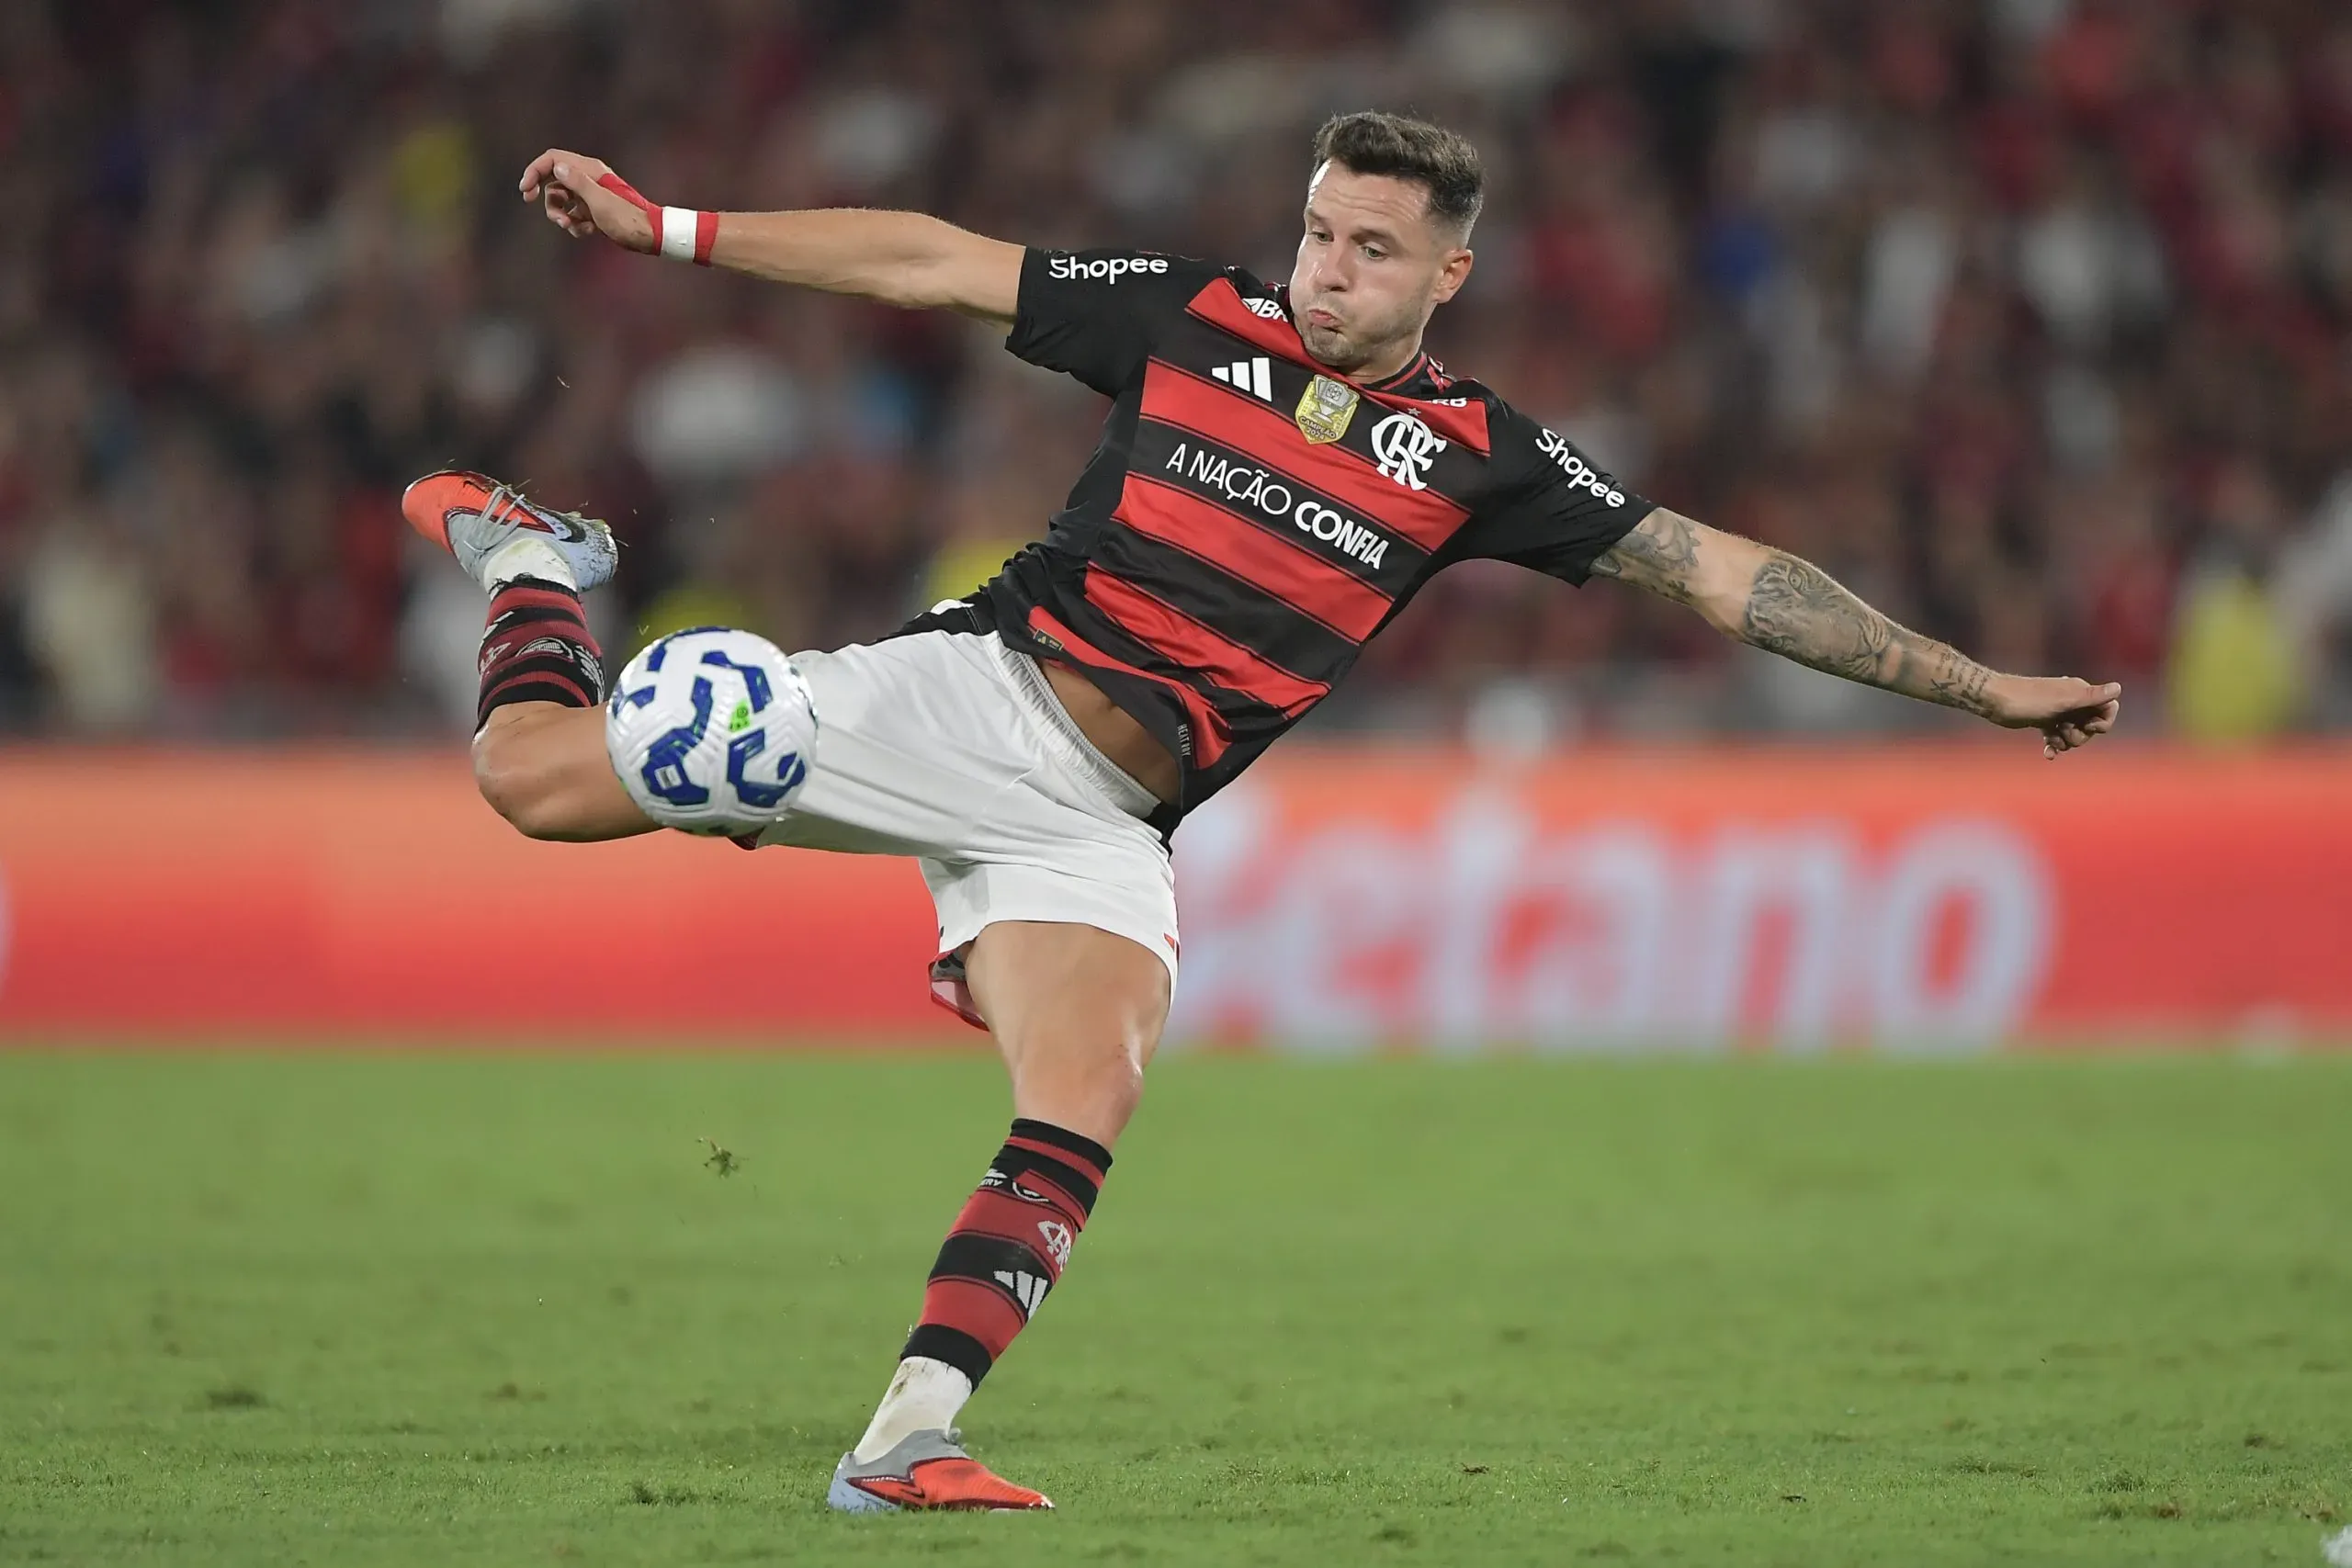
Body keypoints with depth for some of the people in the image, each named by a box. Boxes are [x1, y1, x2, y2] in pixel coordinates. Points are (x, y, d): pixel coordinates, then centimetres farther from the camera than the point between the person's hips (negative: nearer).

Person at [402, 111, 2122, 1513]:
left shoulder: (1477, 454, 5)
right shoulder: (1194, 317, 4)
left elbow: (1718, 568, 3)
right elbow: (935, 263, 8)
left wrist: (1975, 682, -1)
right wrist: (663, 227, 7)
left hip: (1104, 821, 1)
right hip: (975, 693, -1)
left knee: (1084, 1119, -24)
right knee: (538, 774, -9)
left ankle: (906, 1443, -22)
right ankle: (540, 565, 24)